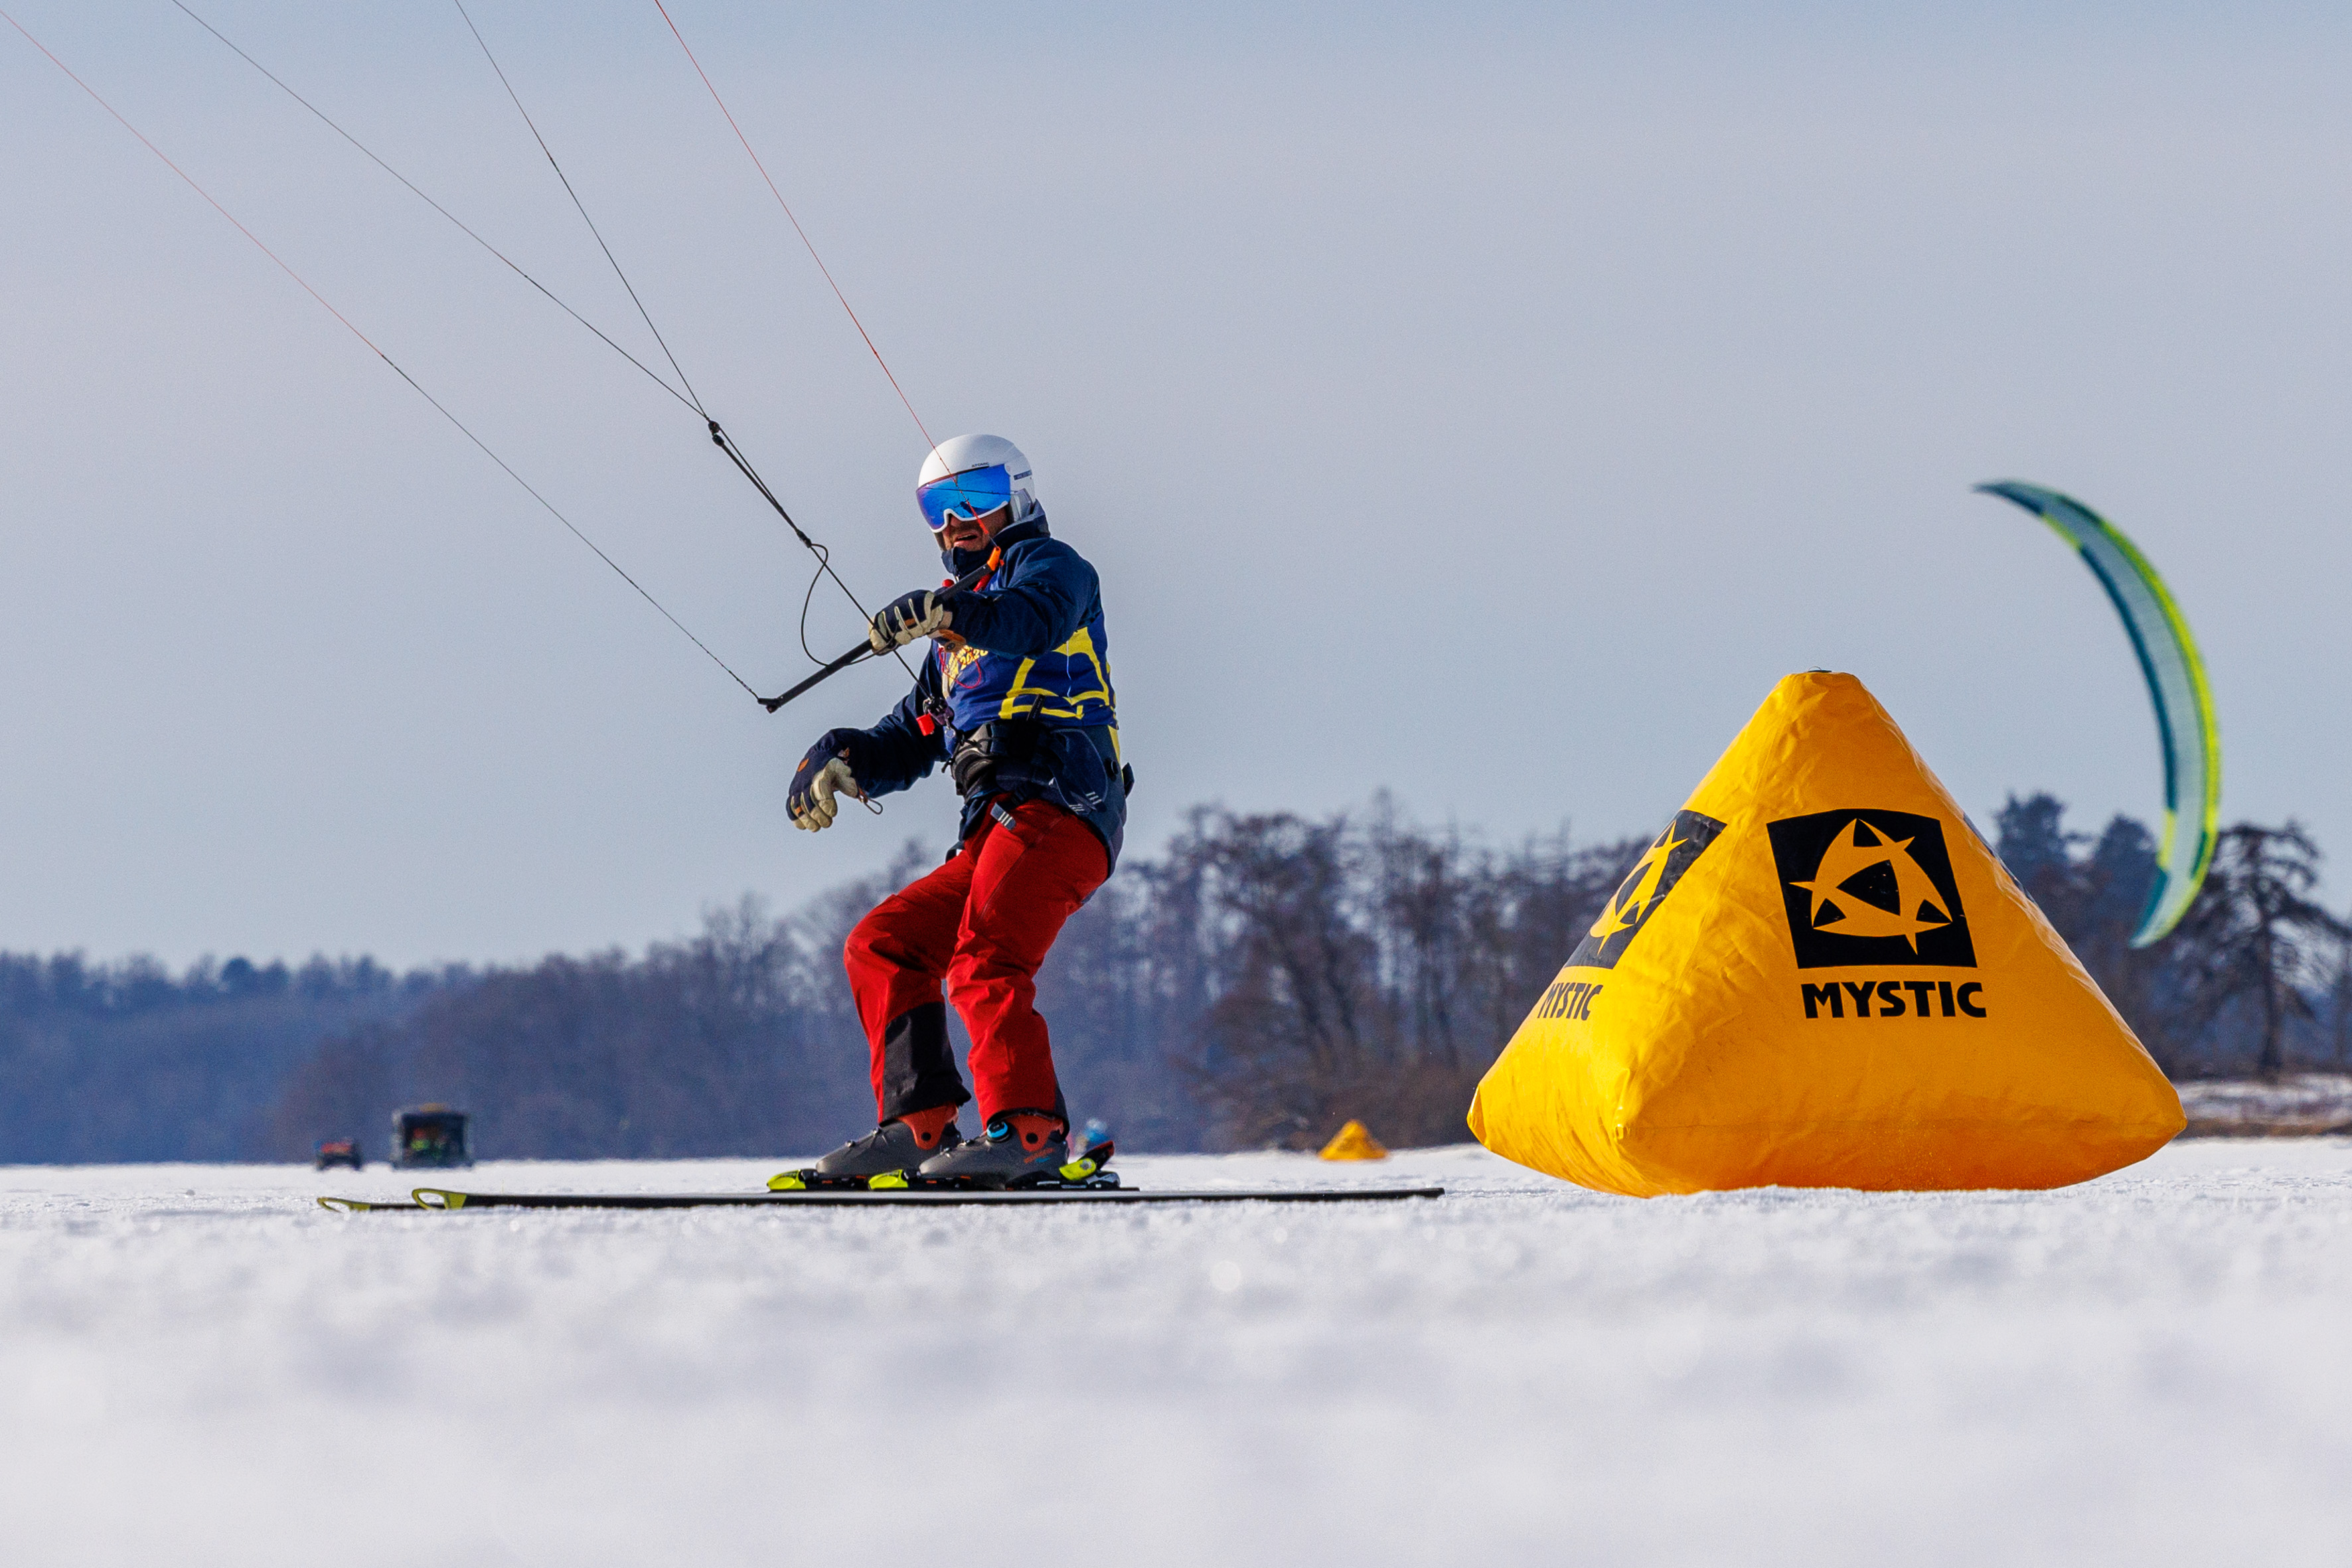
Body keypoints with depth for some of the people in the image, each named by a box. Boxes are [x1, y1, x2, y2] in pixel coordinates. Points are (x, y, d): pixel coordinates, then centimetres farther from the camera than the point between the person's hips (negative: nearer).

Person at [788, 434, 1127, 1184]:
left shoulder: (1048, 564, 9)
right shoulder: (958, 638, 34)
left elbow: (1035, 620, -17)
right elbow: (909, 741, 31)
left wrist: (947, 610, -35)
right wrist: (839, 758, 9)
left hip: (1058, 805, -9)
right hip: (993, 835, 9)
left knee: (983, 960, -26)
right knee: (881, 945, 6)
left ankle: (1029, 1129, -35)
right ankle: (917, 1122, -1)